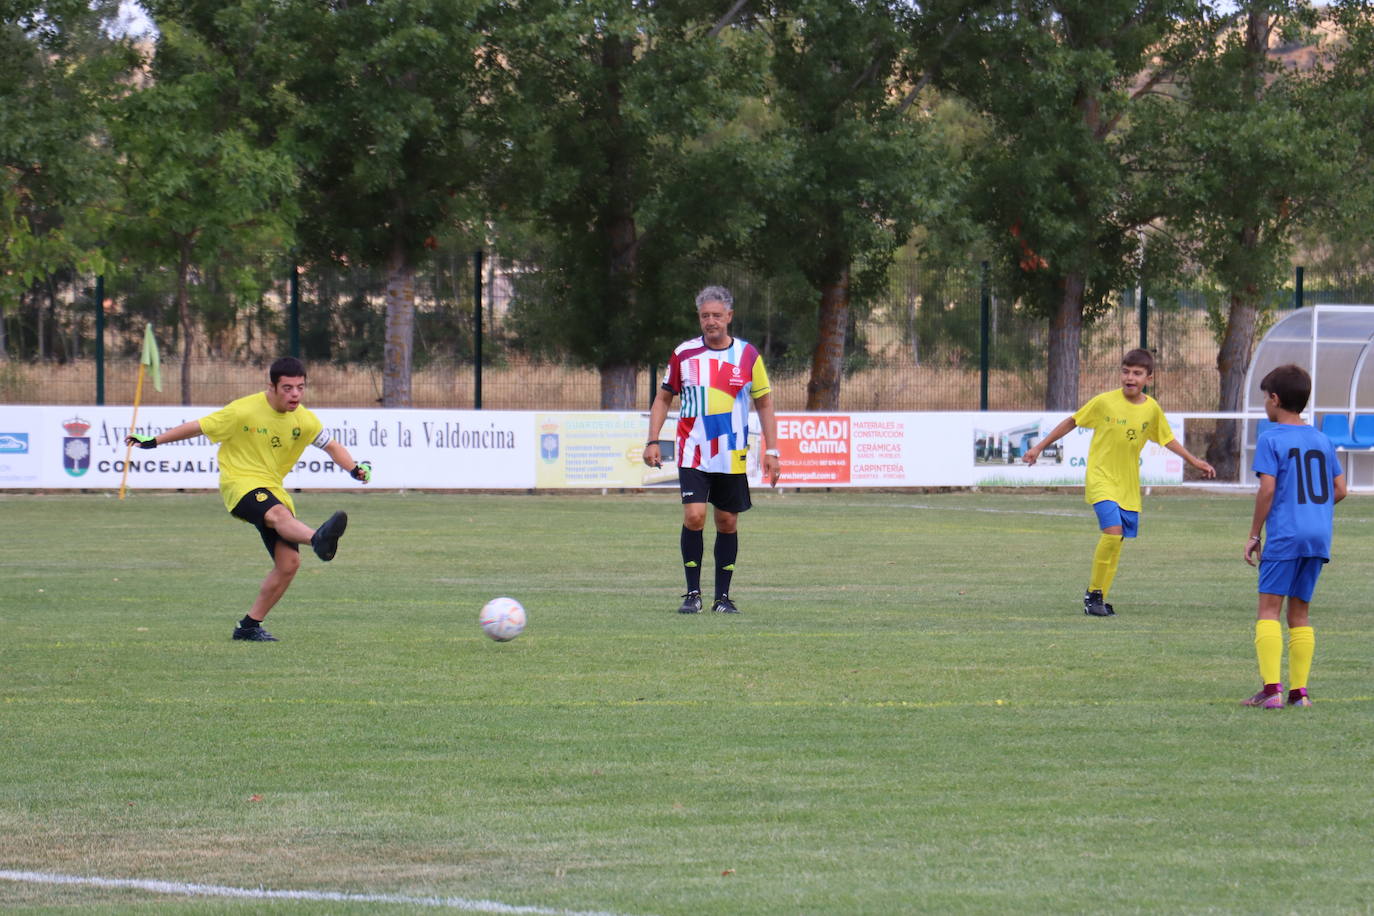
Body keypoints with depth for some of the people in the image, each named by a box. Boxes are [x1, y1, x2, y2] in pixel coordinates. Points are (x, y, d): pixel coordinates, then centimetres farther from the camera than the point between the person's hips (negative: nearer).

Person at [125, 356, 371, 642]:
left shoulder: (305, 420, 3)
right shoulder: (244, 411, -11)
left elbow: (332, 446, 18)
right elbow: (198, 427, -2)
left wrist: (355, 468, 0)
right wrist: (153, 441, 0)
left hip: (272, 489, 7)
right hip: (240, 482, -7)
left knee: (289, 562, -7)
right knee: (280, 514, -39)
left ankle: (250, 626, 5)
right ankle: (319, 540, -73)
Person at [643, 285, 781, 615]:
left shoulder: (748, 355, 1)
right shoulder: (684, 353, 1)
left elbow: (764, 404, 8)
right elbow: (663, 398, 10)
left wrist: (771, 451, 2)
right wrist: (653, 441, 0)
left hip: (732, 457, 1)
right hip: (693, 455, -1)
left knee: (727, 523, 5)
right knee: (694, 516, -14)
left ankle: (723, 596, 16)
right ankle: (693, 593, -5)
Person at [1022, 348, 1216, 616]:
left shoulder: (1152, 409, 3)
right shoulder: (1105, 402, -9)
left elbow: (1167, 439, 21)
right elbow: (1071, 423, 3)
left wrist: (1194, 461, 19)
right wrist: (1040, 447, 7)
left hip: (1129, 487, 5)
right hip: (1101, 478, -5)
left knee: (1116, 543, 5)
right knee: (1113, 530, -22)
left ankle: (1099, 599, 17)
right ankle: (1094, 592, -8)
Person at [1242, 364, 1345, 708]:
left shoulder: (1270, 439, -5)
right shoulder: (1322, 441, 12)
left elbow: (1267, 489, -12)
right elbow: (1340, 489, 11)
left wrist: (1254, 534, -4)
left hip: (1283, 537, -6)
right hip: (1318, 537, 6)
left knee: (1269, 608, -5)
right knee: (1300, 612, 12)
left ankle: (1271, 688, -16)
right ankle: (1298, 690, 8)